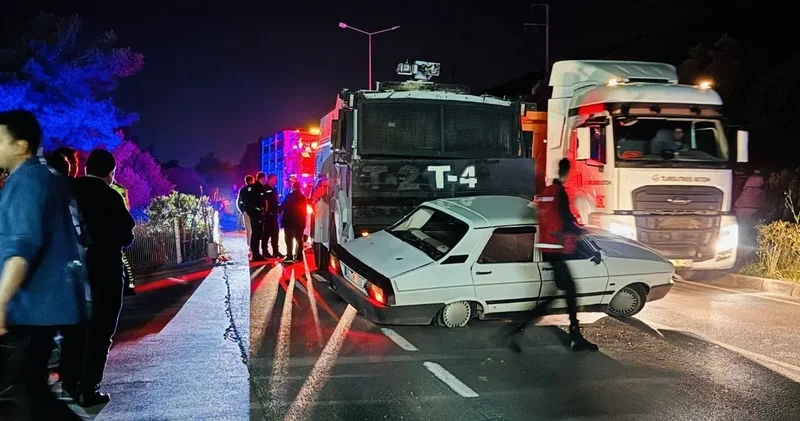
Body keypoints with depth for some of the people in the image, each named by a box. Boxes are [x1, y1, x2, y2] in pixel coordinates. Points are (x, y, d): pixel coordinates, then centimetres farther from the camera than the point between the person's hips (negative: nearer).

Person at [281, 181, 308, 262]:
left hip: (289, 220, -5)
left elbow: (283, 206, -11)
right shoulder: (303, 197, 6)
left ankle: (289, 256, -5)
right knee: (299, 238, 12)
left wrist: (280, 209, 8)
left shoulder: (290, 196, -12)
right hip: (300, 221, 5)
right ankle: (298, 255, 10)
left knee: (289, 238, 1)